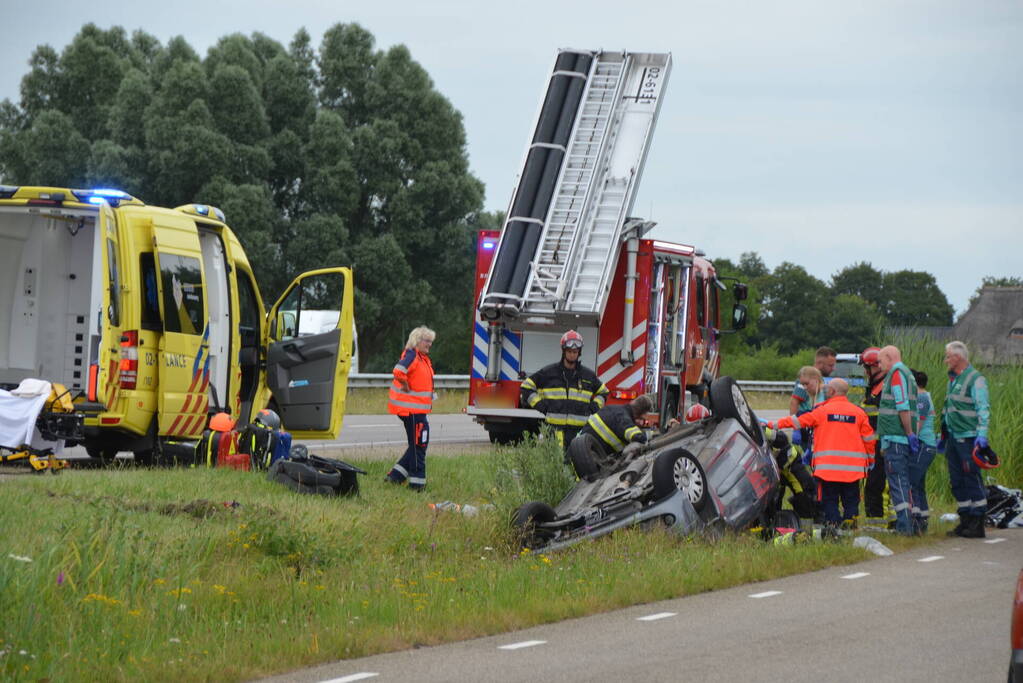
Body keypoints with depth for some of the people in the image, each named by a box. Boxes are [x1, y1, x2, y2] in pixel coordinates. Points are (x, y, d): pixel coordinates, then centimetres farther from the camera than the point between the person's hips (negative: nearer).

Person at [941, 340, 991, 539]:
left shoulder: (975, 380, -10)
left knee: (972, 480, -8)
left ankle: (977, 524, -5)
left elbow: (983, 409, -16)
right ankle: (965, 521, 14)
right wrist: (943, 437, 26)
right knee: (957, 482, 9)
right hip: (953, 439, 9)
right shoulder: (953, 380, 17)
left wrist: (982, 434, -26)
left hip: (968, 439, -9)